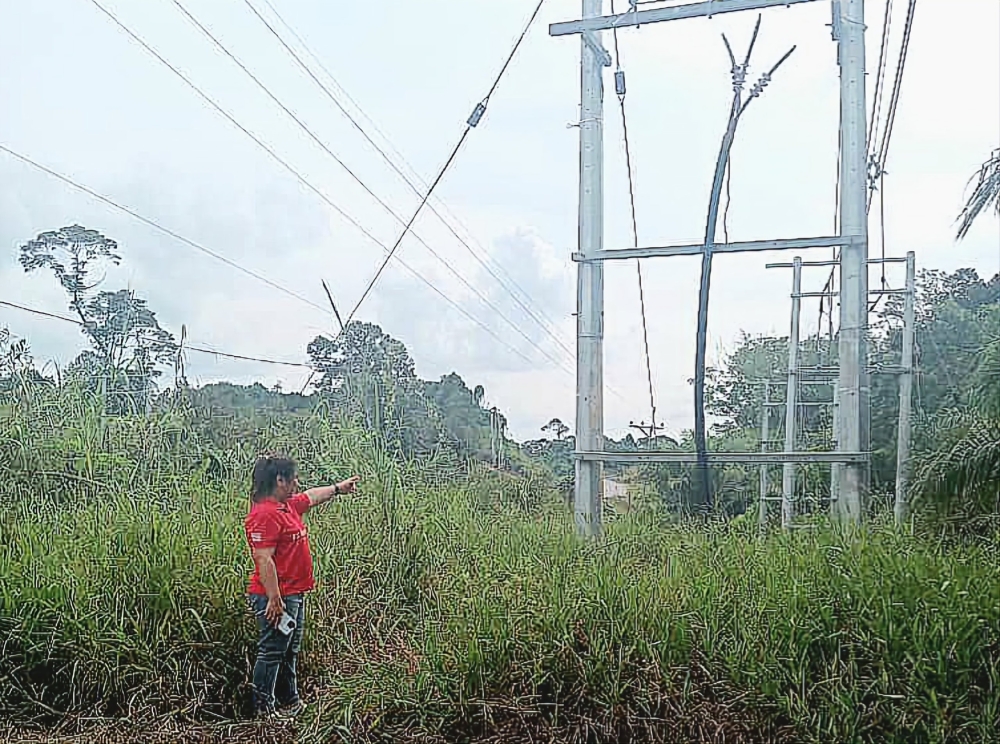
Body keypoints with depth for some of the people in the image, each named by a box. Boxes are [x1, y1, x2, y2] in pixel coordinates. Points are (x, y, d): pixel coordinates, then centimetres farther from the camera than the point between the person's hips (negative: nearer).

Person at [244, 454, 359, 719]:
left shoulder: (288, 506, 10)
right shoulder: (265, 514, -21)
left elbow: (310, 496, 31)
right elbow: (264, 560, -25)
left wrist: (339, 488, 42)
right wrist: (274, 599, -26)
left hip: (294, 595, 11)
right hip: (276, 598, -11)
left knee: (290, 652, 20)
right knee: (272, 653, -2)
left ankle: (290, 703, 33)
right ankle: (264, 711, 8)